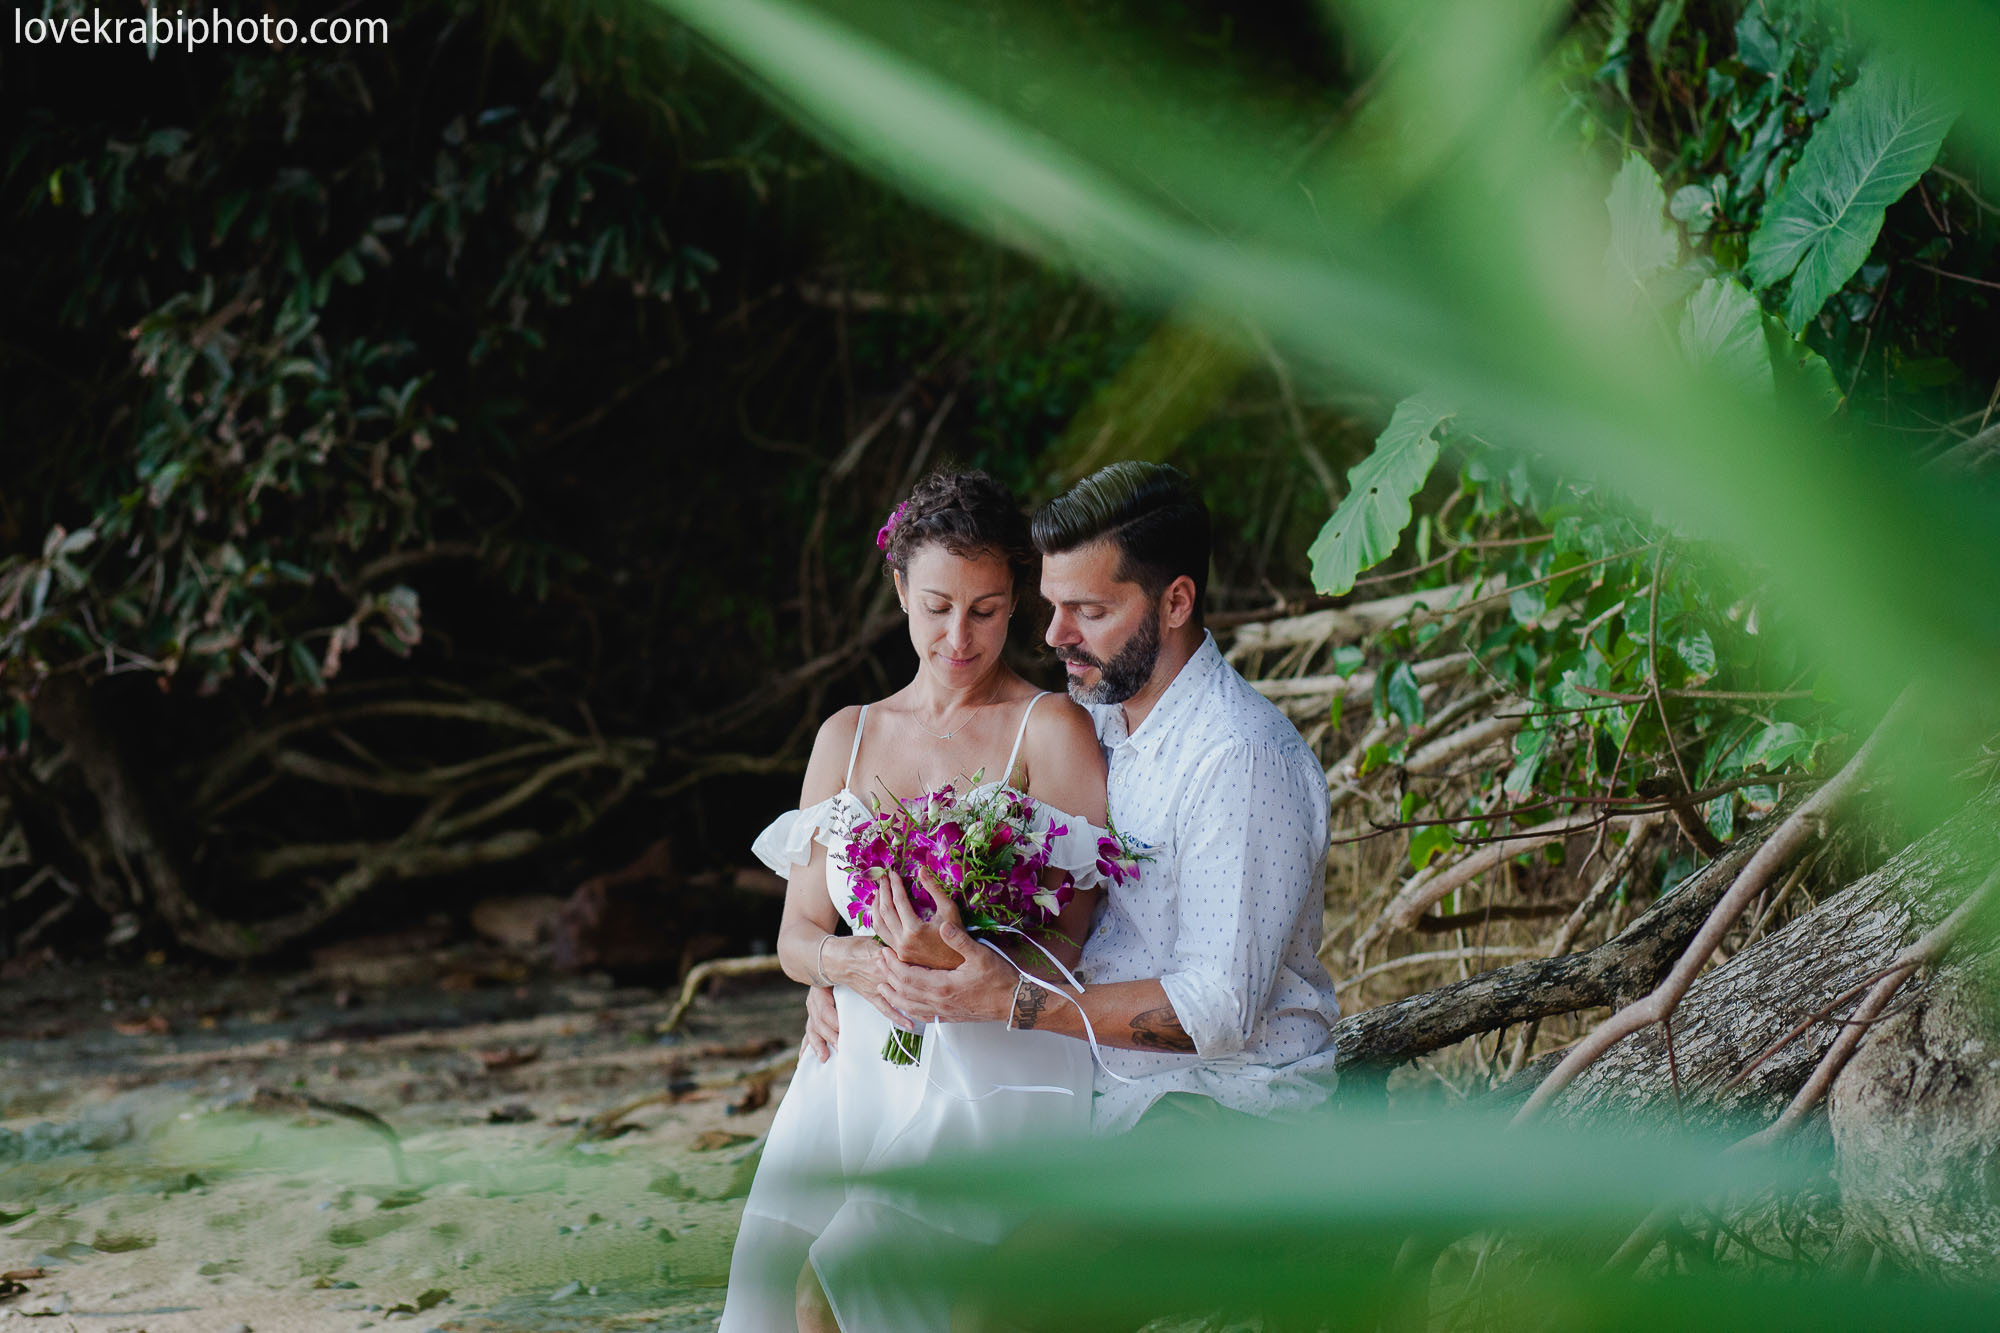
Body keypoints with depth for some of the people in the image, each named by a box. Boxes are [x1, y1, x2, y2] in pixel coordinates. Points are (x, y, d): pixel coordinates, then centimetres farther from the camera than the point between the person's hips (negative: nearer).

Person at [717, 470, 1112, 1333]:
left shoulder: (1050, 730, 1)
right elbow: (797, 930, 15)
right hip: (856, 1064, 5)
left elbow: (1062, 943, -7)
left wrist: (946, 957, -26)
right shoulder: (847, 738, 17)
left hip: (993, 1074, -4)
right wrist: (852, 962, -9)